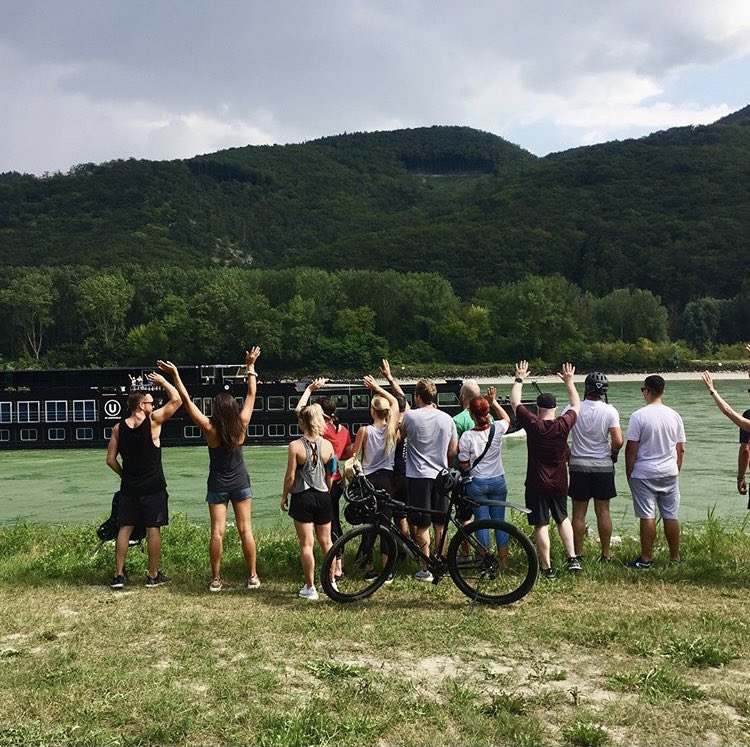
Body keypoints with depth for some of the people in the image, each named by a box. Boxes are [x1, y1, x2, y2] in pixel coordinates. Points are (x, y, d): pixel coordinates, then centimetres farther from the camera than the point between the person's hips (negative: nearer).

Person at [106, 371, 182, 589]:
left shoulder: (118, 428, 0)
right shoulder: (153, 421, -13)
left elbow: (111, 460, 1)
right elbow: (176, 400, -8)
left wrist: (124, 475, 15)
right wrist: (163, 381, 3)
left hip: (128, 487, 4)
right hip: (153, 487, -4)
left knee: (125, 528, 9)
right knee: (153, 529, 4)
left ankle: (118, 575, 10)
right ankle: (153, 576, 11)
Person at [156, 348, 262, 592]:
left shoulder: (210, 428, -14)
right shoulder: (241, 425, -9)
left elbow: (187, 400, -12)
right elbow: (251, 394, 1)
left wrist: (175, 374, -8)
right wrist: (251, 366, 9)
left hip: (218, 485, -2)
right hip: (241, 483, 2)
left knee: (217, 531, 1)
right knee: (245, 530, 4)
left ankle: (216, 579, 4)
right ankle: (252, 577, 9)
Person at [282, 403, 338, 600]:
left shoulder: (295, 446, -13)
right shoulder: (327, 445, -2)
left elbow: (290, 476, -10)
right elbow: (330, 475, 7)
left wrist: (284, 497, 3)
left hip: (302, 497, -4)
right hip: (323, 496, 4)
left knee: (307, 544, 3)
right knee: (326, 541, 16)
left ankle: (310, 588, 7)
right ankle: (331, 581, 25)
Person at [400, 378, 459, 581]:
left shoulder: (411, 416, -10)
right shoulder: (447, 418, 4)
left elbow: (402, 434, 11)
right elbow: (453, 451, 8)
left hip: (419, 476, -4)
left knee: (421, 525, 1)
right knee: (440, 524, 12)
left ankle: (426, 569, 4)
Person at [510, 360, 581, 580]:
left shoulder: (533, 425, -14)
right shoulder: (563, 425, -8)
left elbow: (514, 402, -1)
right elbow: (576, 405, 11)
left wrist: (519, 379, 11)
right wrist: (569, 382, 20)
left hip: (537, 484, -3)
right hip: (559, 483, 3)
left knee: (541, 525, 2)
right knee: (563, 519, 22)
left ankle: (547, 568, 4)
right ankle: (572, 558, 13)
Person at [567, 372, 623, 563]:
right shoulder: (610, 411, -8)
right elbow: (618, 441, -15)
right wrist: (613, 454, 6)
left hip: (578, 464, 0)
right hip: (603, 465, 1)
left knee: (579, 513, 6)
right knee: (603, 511, 8)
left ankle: (577, 555, 10)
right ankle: (605, 555, 14)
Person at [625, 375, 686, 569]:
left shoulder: (639, 416, -11)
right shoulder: (674, 416, 4)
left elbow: (631, 449, -10)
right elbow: (681, 449, 9)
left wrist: (629, 473, 0)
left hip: (644, 474, -4)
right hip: (670, 473, 4)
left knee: (647, 517, 0)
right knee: (671, 516, 10)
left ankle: (646, 560, 5)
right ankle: (675, 558, 17)